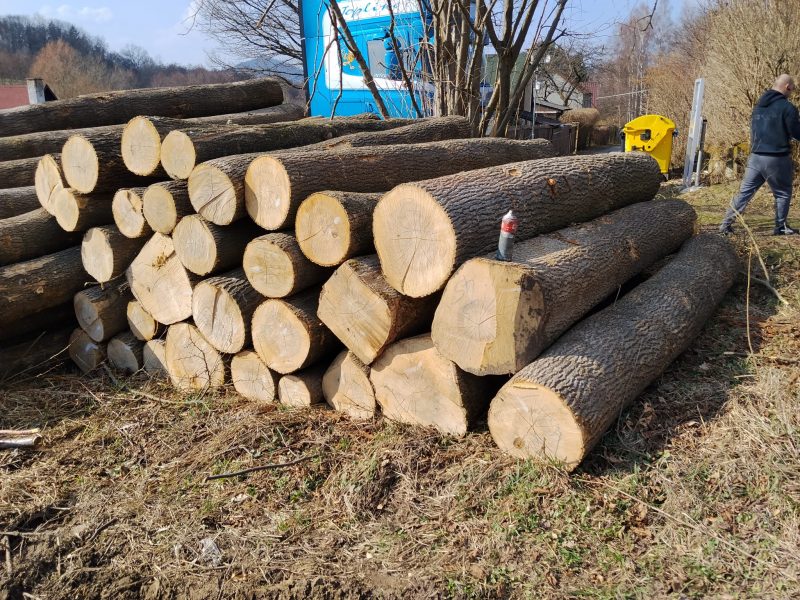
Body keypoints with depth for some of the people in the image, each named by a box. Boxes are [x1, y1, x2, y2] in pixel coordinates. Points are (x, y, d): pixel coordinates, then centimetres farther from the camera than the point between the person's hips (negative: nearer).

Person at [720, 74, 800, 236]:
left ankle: (726, 224, 0)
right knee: (783, 193, 11)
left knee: (745, 192, 7)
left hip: (756, 157, 6)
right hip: (777, 159, -6)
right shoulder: (787, 107, -11)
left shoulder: (759, 105, 12)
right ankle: (780, 227, 16)